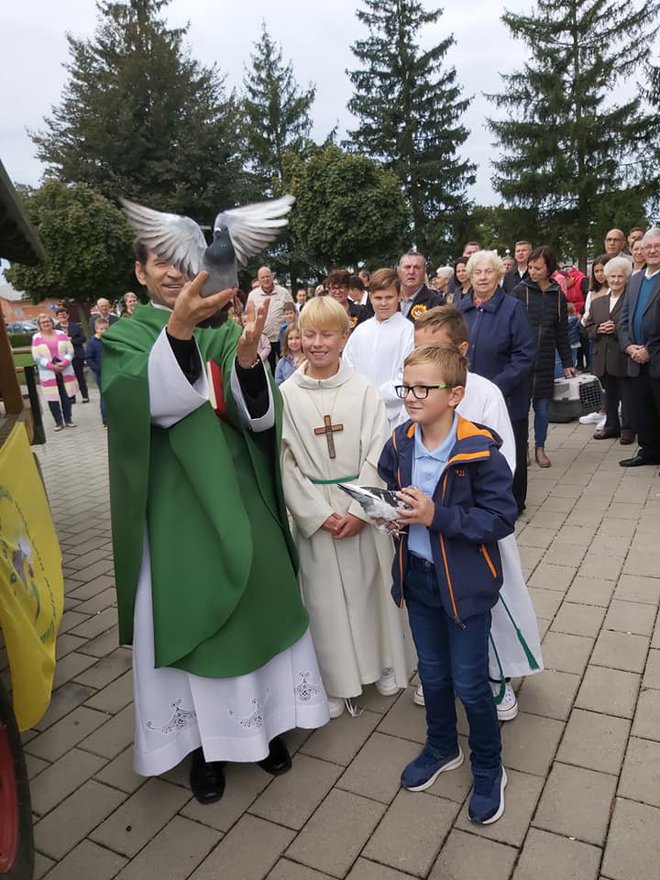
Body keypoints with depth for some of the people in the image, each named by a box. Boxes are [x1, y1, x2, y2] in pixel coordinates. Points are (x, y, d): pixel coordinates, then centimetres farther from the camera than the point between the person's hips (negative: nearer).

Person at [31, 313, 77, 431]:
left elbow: (70, 350, 2)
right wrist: (52, 366, -15)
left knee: (67, 396, 5)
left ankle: (68, 419, 18)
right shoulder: (36, 337, 0)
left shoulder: (61, 334, 5)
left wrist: (64, 363, -15)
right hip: (48, 373, -1)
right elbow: (37, 357, -5)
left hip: (65, 371, 2)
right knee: (52, 398, 0)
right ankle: (58, 422, 10)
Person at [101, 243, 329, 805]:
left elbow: (260, 416, -7)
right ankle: (205, 739, 26)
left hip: (238, 498, 3)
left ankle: (265, 721, 32)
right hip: (174, 509, -2)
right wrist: (178, 328, -38)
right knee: (187, 613, 5)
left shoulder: (222, 333, 6)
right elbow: (154, 402, -22)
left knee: (258, 605, 10)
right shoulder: (124, 337, 0)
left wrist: (247, 356, -25)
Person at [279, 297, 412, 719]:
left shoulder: (364, 390, -3)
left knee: (372, 585, 12)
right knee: (325, 595, 9)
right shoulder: (287, 394, -3)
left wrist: (360, 510, -13)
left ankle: (385, 665, 34)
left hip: (364, 506, 0)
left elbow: (378, 455, -5)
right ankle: (337, 681, 27)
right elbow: (285, 462, -6)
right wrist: (319, 514, -11)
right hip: (315, 513, 0)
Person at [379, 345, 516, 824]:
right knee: (432, 673, 22)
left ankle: (489, 769, 35)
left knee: (470, 683, 8)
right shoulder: (399, 444, -4)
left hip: (465, 582, -5)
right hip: (417, 576, 5)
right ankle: (442, 748, 48)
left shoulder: (481, 449, -20)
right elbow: (385, 494, 11)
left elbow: (502, 518, -20)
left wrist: (437, 516, -28)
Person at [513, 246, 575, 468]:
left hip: (545, 362, 2)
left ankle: (540, 448, 22)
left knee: (543, 406, 8)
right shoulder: (519, 292, -2)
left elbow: (562, 333, 11)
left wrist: (567, 363, 12)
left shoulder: (558, 296, 7)